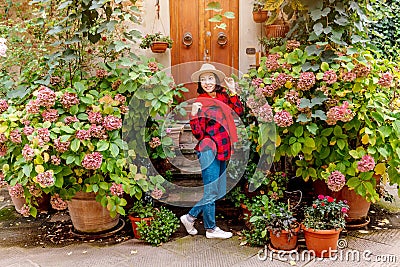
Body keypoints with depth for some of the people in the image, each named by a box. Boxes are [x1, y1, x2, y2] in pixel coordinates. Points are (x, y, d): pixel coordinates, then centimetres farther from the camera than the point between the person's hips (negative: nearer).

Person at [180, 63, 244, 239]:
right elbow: (198, 134, -10)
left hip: (222, 150, 7)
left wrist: (232, 91, -3)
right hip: (208, 150, -7)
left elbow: (239, 112, -3)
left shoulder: (223, 96, 9)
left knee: (218, 191, 14)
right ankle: (211, 229, 16)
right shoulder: (199, 102, -8)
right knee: (211, 191, 0)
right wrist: (194, 115, -26)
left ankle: (190, 217, 26)